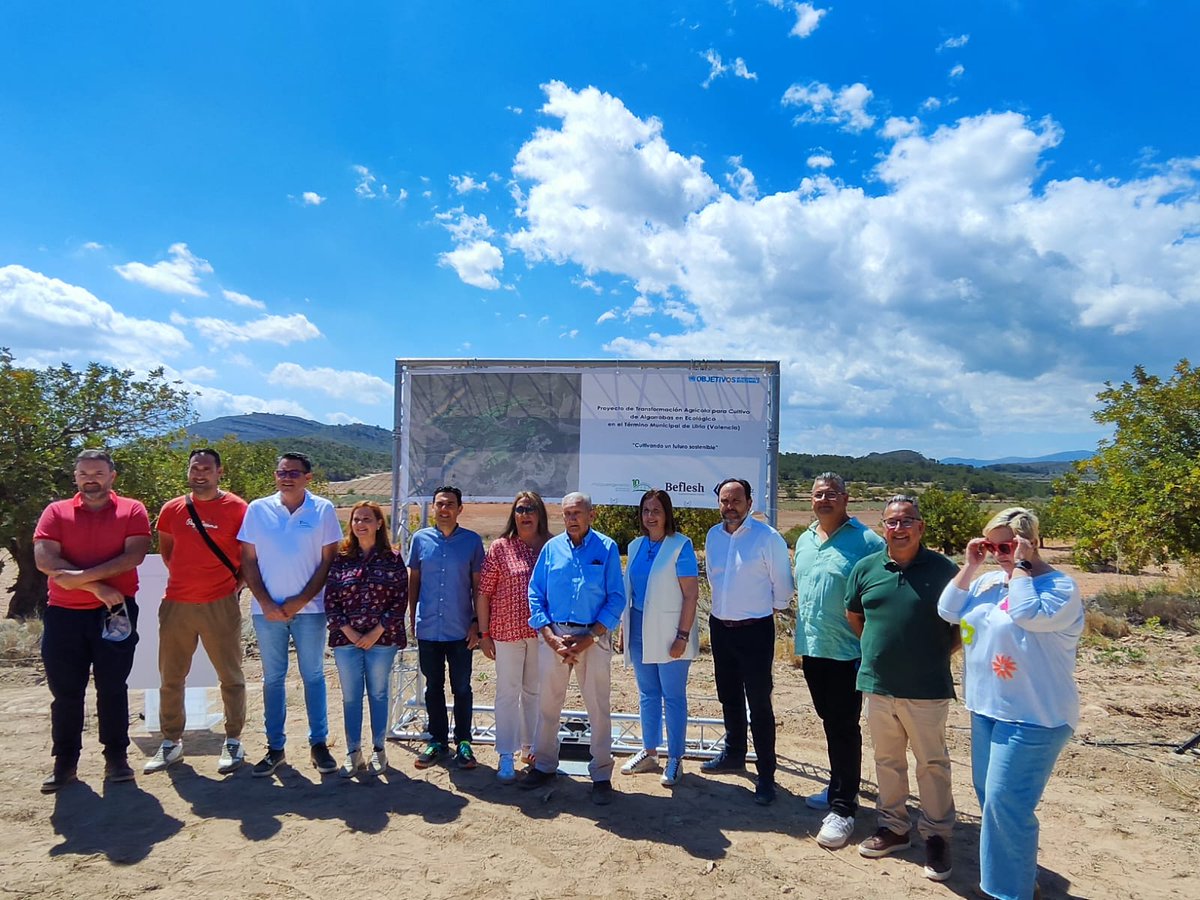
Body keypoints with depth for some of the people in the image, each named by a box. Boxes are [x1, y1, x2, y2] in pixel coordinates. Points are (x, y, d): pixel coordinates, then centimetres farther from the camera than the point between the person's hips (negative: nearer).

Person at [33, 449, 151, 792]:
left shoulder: (132, 510, 0)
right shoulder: (56, 512, 5)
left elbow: (134, 555, -13)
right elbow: (44, 559, -8)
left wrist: (82, 576, -19)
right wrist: (96, 586, -16)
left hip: (115, 612, -2)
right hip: (64, 614, 2)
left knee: (112, 688, 7)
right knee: (65, 692, 9)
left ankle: (116, 756, 18)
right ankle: (64, 762, 21)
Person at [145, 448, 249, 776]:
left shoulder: (237, 509, -7)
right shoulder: (172, 509, 6)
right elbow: (165, 549, 20)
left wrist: (235, 583, -3)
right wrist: (184, 577, 11)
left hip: (220, 605, -4)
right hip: (176, 604, 4)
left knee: (230, 676, 5)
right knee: (170, 677, 13)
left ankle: (233, 741, 17)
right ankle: (171, 742, 28)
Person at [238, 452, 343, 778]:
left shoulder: (323, 510, -2)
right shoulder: (257, 510, 3)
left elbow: (328, 560, -2)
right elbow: (248, 560, 4)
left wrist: (301, 601, -9)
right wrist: (266, 603, -5)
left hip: (309, 608, -1)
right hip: (267, 609, 2)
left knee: (313, 676, 7)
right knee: (273, 678, 10)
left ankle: (319, 744, 17)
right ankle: (275, 747, 21)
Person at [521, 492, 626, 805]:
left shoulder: (607, 548, -2)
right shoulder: (551, 548, 5)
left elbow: (616, 599, -4)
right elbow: (535, 594, 4)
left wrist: (588, 639, -12)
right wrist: (551, 637, -7)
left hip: (594, 637, -2)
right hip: (554, 635, 2)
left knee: (599, 707, 3)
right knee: (547, 703, 11)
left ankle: (601, 774, 16)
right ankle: (544, 764, 28)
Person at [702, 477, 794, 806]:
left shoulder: (767, 537, -15)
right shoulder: (713, 536, 3)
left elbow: (782, 582, -7)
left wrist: (774, 608, 4)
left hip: (755, 630, -6)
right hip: (720, 627, 6)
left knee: (759, 704, -1)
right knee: (729, 697, 20)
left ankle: (766, 774, 11)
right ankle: (733, 754, 39)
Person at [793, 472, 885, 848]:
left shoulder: (866, 541, -12)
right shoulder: (804, 540, 9)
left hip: (846, 652, -6)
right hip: (812, 648, 7)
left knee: (844, 728, 1)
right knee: (830, 723, 18)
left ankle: (842, 808, 12)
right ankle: (840, 787, 34)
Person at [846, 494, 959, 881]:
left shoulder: (943, 569, -8)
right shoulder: (865, 568, 1)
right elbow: (853, 615, 16)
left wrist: (937, 655, -2)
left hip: (927, 689, -3)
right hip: (878, 685, 4)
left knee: (932, 764, 10)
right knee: (887, 760, 17)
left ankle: (937, 835, 26)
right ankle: (893, 827, 33)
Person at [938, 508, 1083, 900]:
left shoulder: (1060, 586, -13)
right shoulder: (988, 581, 7)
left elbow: (1028, 615, -31)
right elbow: (948, 611, 2)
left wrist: (1021, 566, -22)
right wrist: (970, 566, -3)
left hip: (1033, 716, -8)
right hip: (986, 708, 8)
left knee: (1005, 801, -7)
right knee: (989, 796, 17)